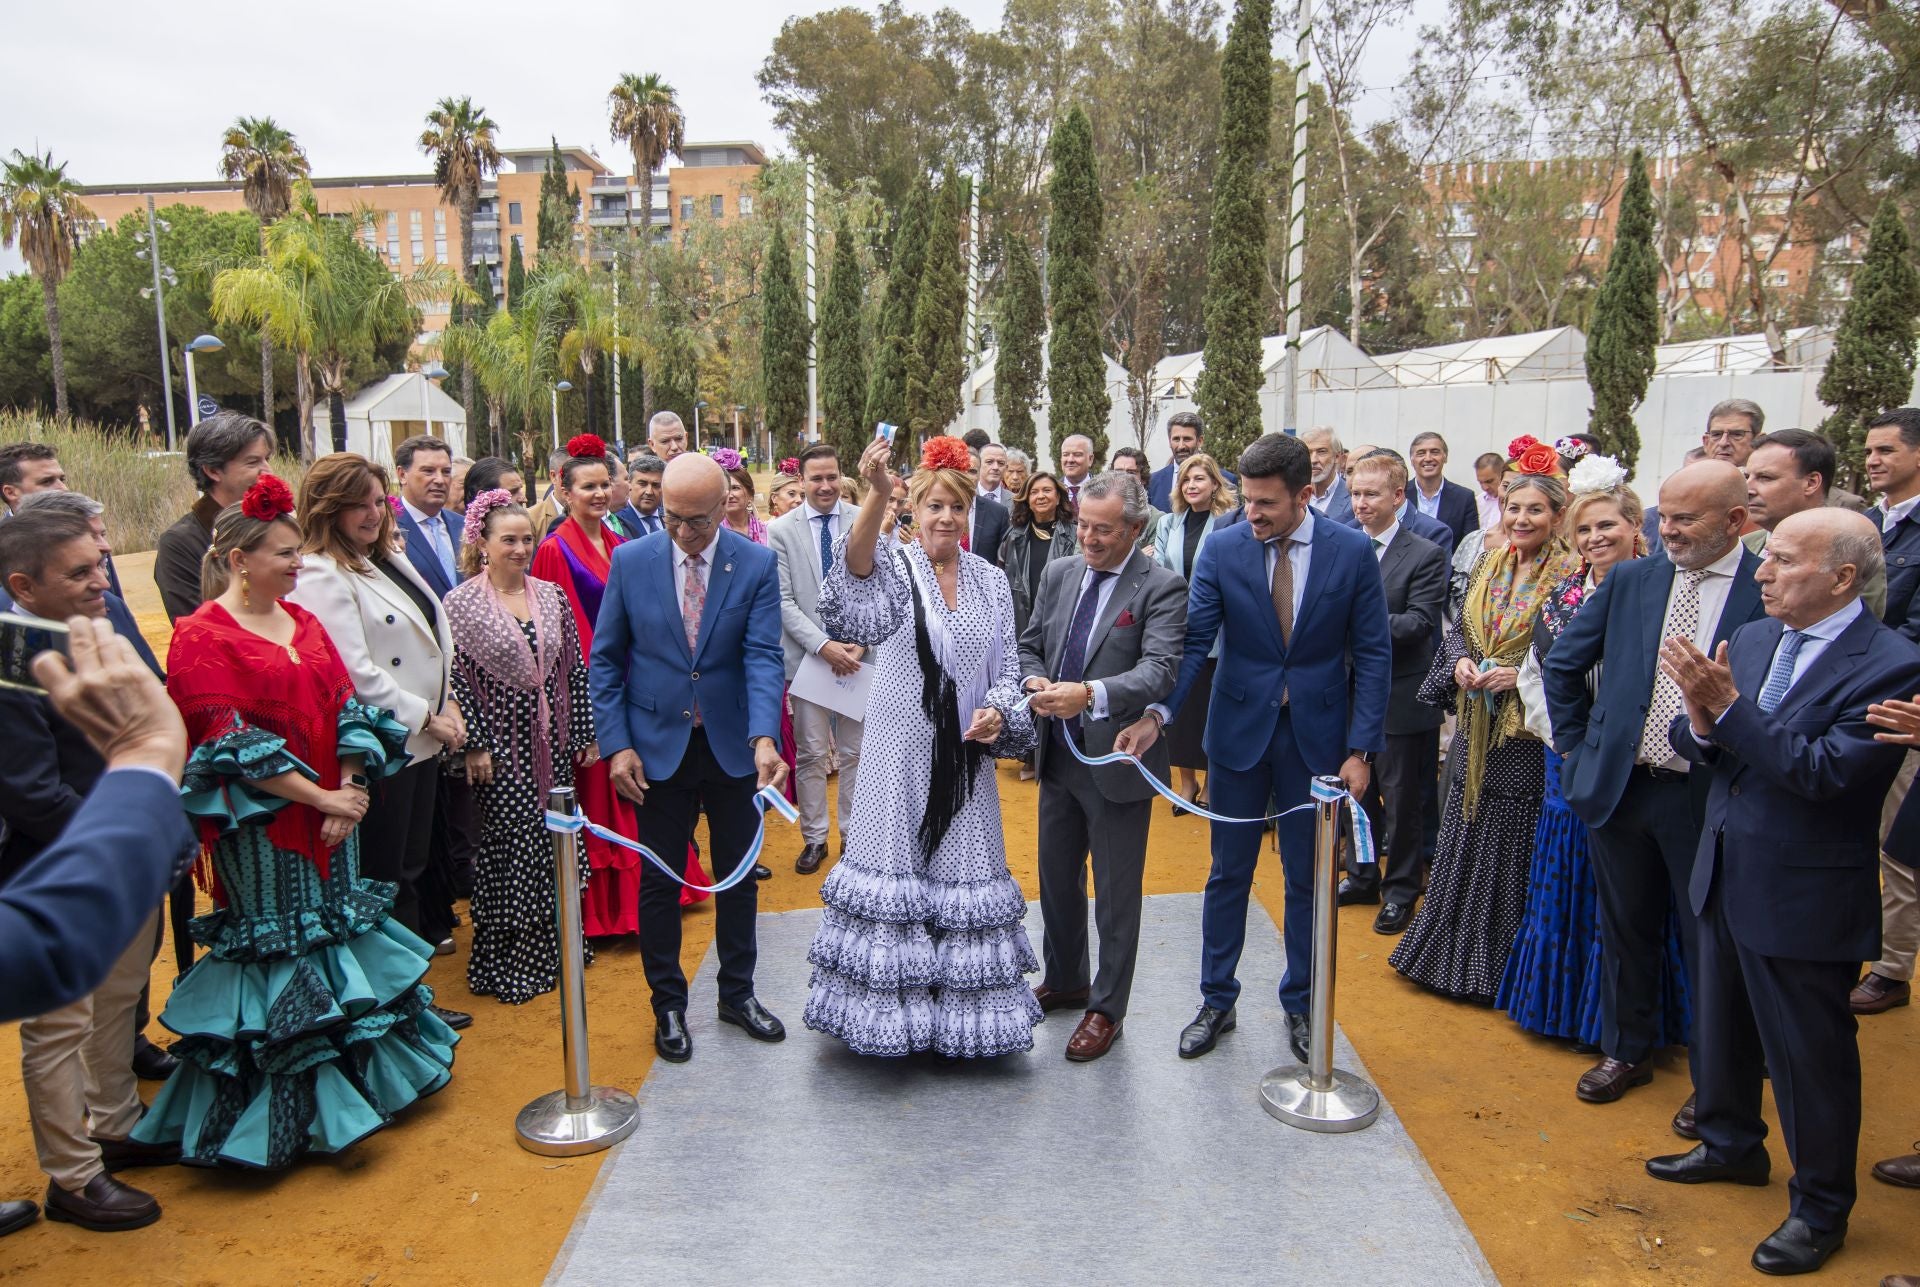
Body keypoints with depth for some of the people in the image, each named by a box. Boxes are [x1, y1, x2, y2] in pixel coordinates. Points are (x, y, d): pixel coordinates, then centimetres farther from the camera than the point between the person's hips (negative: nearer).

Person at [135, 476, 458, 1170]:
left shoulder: (302, 621, 9)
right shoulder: (201, 637, -11)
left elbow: (347, 707, 6)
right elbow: (232, 744, -17)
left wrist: (352, 790, -7)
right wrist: (322, 798, -16)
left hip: (333, 816, 6)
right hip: (261, 826, -6)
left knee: (335, 936, 14)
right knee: (278, 952, 5)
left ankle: (356, 1079, 30)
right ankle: (290, 1113, 20)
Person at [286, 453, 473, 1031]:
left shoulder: (388, 557, 12)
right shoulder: (321, 575, -15)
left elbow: (432, 638, 17)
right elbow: (356, 674, -21)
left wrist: (446, 702, 3)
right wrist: (427, 718, -13)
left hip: (420, 741, 9)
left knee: (412, 869, 16)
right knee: (386, 881, 3)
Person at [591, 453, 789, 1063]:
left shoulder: (757, 564, -8)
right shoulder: (631, 561, -6)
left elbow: (763, 657, -15)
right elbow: (606, 658, 0)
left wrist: (764, 737, -29)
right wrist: (617, 744, -7)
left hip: (733, 745, 0)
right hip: (658, 744, 0)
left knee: (738, 874, 14)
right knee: (659, 880, 10)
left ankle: (738, 993, 32)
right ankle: (668, 1005, 28)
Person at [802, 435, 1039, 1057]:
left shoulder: (992, 580, 7)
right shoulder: (894, 566, -4)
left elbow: (1007, 669, 10)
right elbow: (855, 574, -31)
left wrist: (997, 712, -11)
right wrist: (876, 494, -45)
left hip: (965, 755, 3)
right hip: (902, 755, -3)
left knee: (963, 876, 10)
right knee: (897, 871, 3)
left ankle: (963, 1011, 26)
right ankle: (893, 1005, 21)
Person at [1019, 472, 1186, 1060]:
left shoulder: (1162, 588, -14)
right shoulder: (1058, 573, 5)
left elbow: (1159, 670, -26)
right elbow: (1029, 645, 12)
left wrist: (1091, 694, -41)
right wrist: (1035, 681, -10)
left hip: (1117, 762, -6)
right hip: (1058, 754, 6)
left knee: (1116, 893, 8)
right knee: (1056, 879, 21)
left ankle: (1106, 1008, 25)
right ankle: (1065, 981, 42)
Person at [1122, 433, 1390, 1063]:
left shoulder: (1352, 552, -8)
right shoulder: (1222, 549, -8)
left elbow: (1372, 655, -5)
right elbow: (1194, 640, -10)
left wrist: (1361, 749, -10)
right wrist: (1159, 713, -25)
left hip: (1317, 734, 0)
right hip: (1240, 729, 0)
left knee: (1308, 877, 13)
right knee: (1229, 873, 11)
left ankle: (1300, 1005, 31)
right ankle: (1216, 1001, 27)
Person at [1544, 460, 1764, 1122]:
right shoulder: (1630, 580, 3)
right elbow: (1562, 661, 12)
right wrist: (1575, 743, 10)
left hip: (1707, 796, -3)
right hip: (1620, 786, 4)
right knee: (1626, 928, 17)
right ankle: (1627, 1050, 36)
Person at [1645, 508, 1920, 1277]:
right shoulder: (1751, 638, 3)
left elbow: (1824, 772, -27)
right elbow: (1691, 745, 1)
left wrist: (1729, 707, -30)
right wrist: (1702, 719, -21)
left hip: (1807, 897, -7)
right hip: (1725, 878, 7)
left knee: (1810, 1056, 9)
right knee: (1720, 1027, 24)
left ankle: (1820, 1208, 30)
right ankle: (1731, 1145, 47)